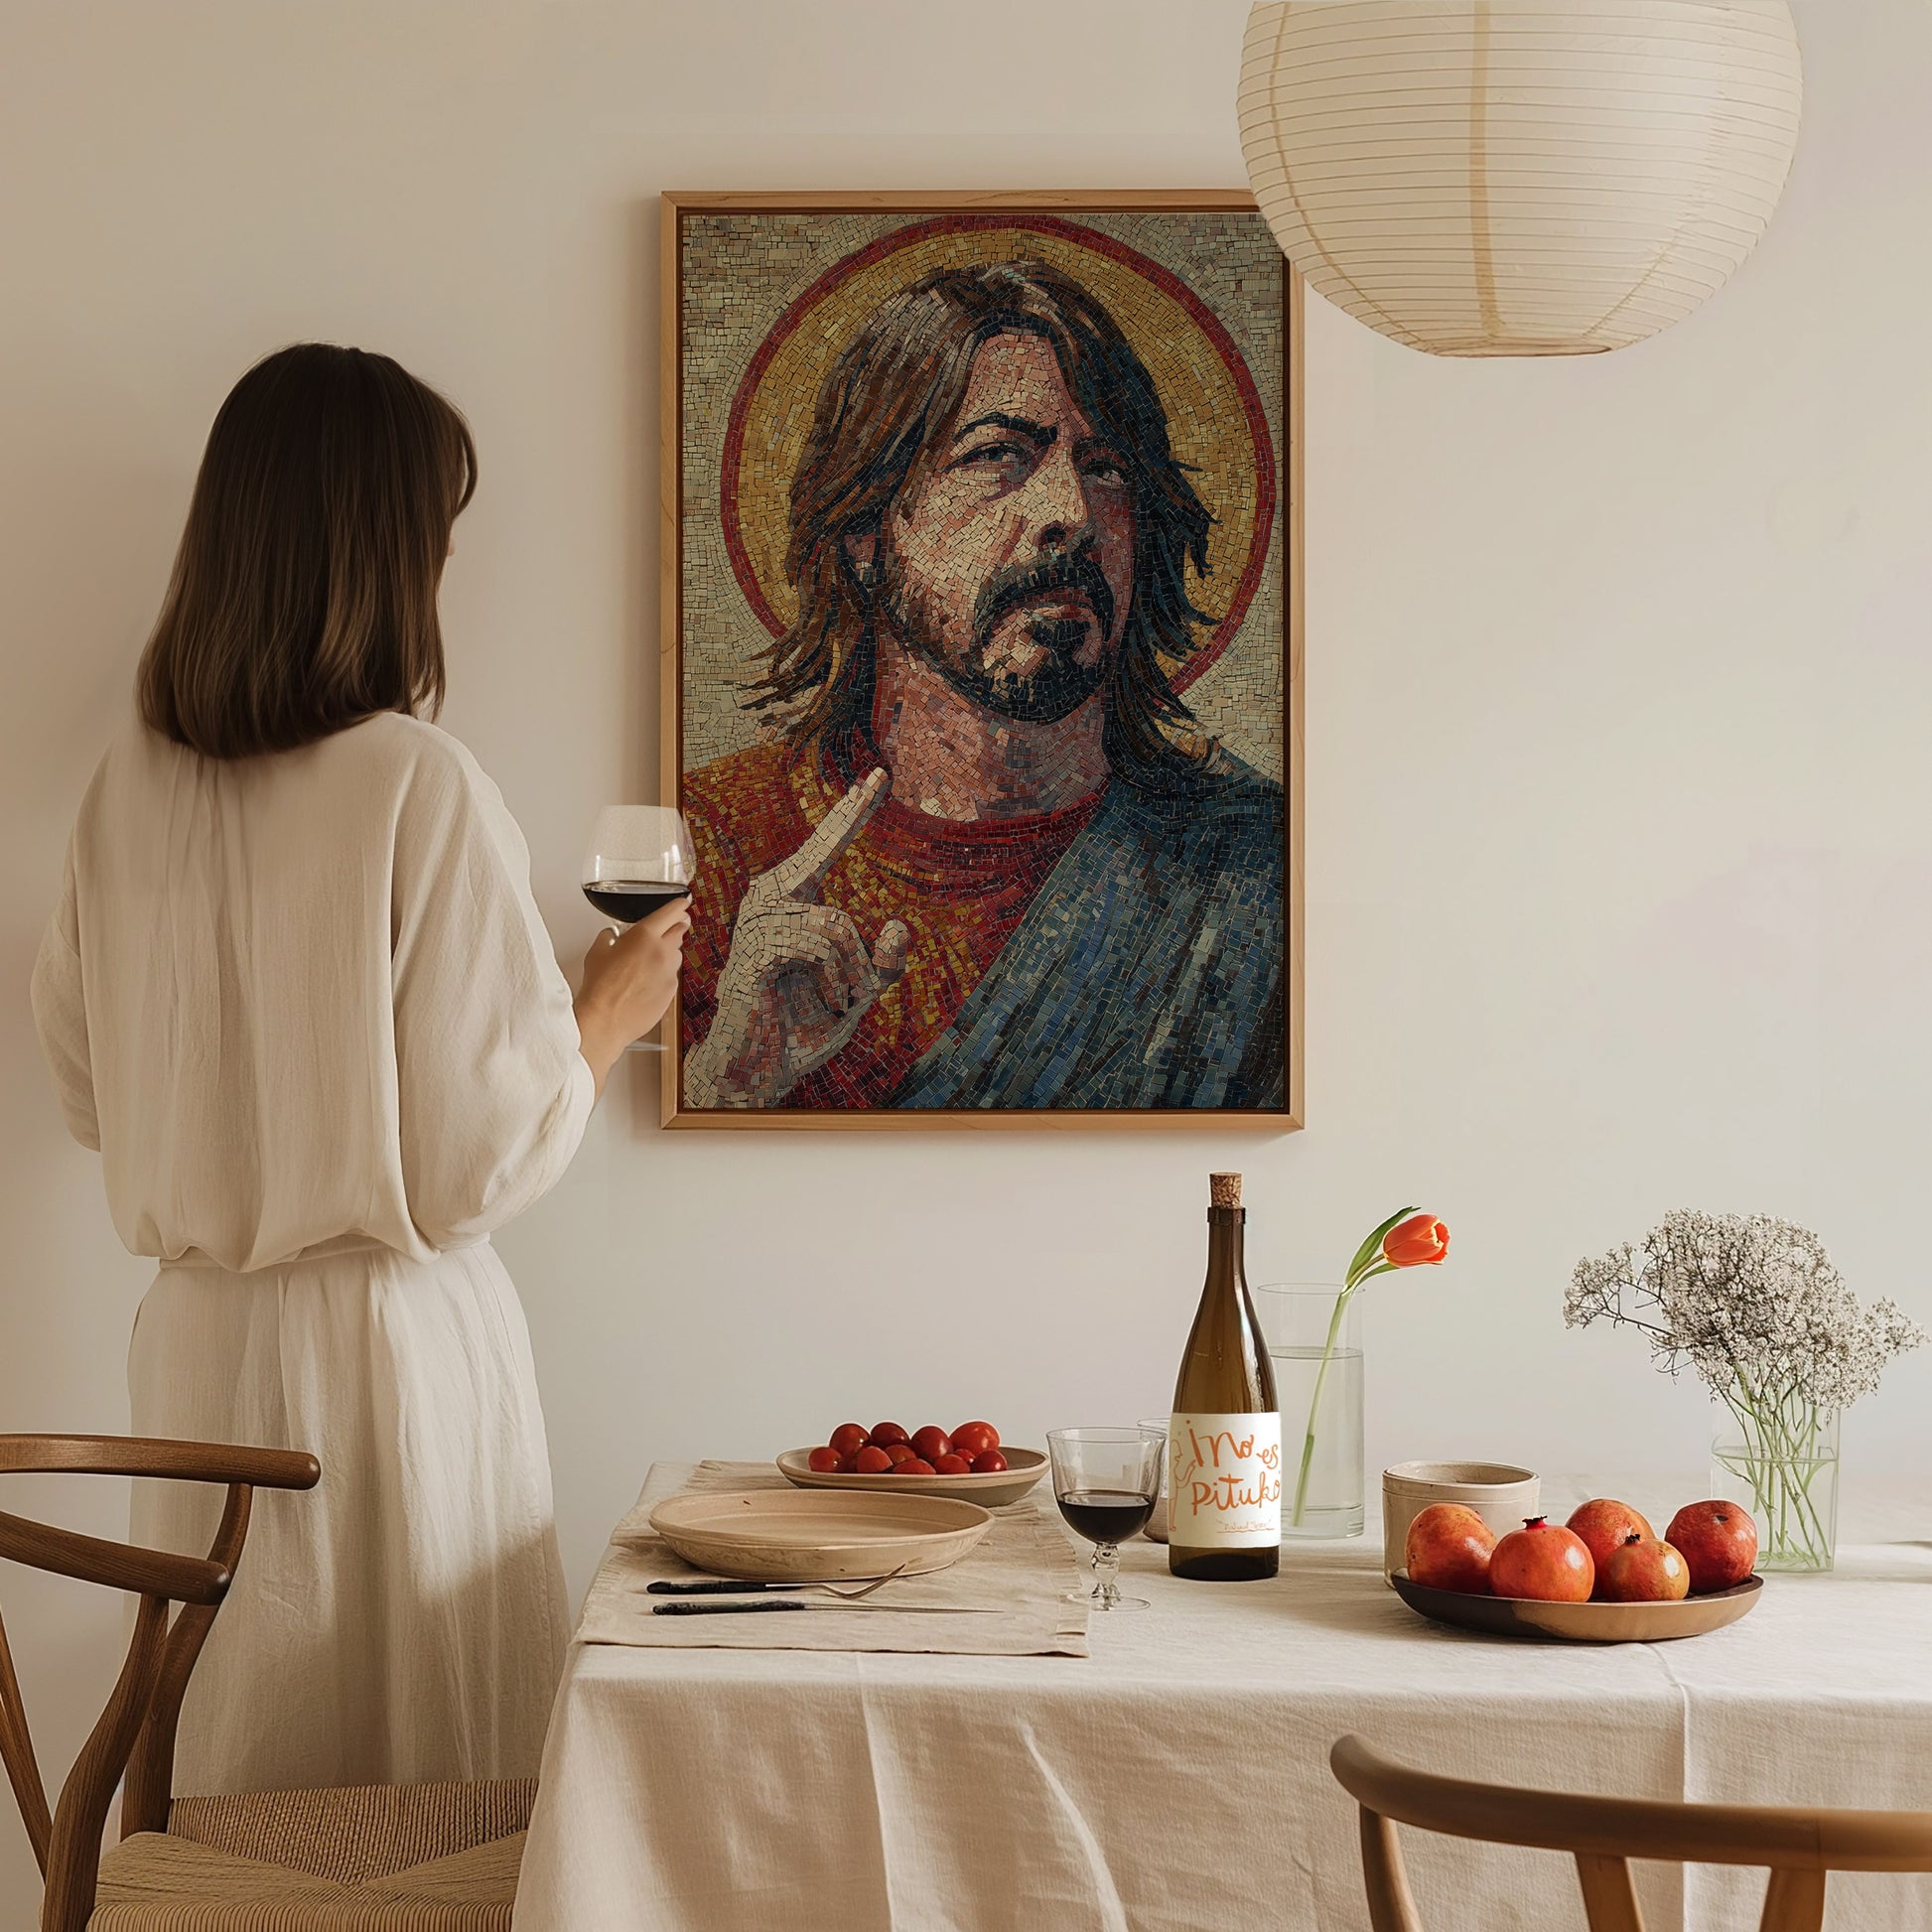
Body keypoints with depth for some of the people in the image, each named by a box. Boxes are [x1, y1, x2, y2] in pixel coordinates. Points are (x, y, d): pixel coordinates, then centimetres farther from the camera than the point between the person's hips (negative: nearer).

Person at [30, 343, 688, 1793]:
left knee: (234, 1775, 16)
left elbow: (89, 1093, 11)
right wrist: (609, 1016, 3)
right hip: (390, 1343, -6)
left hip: (194, 1341, 6)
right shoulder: (421, 788, -16)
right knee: (428, 1803, 7)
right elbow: (485, 1156, -14)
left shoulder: (132, 785, 0)